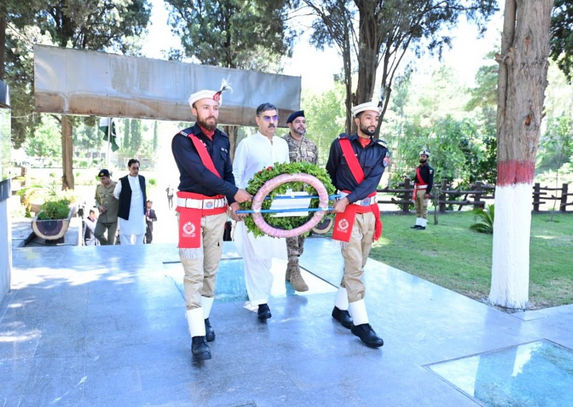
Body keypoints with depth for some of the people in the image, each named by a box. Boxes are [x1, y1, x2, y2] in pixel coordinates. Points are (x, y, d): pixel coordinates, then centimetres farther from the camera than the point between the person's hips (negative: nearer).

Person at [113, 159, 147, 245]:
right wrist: (124, 201, 11)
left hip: (140, 213, 4)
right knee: (126, 234, 2)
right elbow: (116, 194, 5)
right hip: (127, 213, -4)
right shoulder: (122, 181, -9)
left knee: (140, 233, 13)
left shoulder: (142, 179, 4)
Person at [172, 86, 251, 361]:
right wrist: (235, 192, -19)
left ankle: (203, 318, 26)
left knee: (211, 270, 11)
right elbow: (200, 173, -19)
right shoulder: (183, 140, -7)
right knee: (194, 273, -6)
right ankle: (198, 336, -1)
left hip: (218, 210, 6)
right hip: (192, 209, -5)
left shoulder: (223, 140, 11)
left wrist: (232, 202, -4)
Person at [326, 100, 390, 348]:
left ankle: (340, 308, 28)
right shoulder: (340, 144, 0)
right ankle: (360, 323, 0)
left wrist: (347, 199, -19)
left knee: (357, 265, 12)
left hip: (370, 211, 5)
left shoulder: (381, 150, 6)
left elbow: (372, 180, -8)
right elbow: (330, 174, 11)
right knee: (354, 267, -6)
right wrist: (332, 201, 7)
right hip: (347, 211, -4)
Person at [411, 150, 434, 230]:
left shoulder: (429, 169, -6)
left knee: (423, 209, -5)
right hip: (417, 190, 8)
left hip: (424, 191, -8)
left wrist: (428, 192, -19)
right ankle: (418, 224, 15)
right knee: (417, 209, 10)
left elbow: (430, 182, -13)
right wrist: (414, 191, 15)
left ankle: (423, 225, -2)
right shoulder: (418, 168, 16)